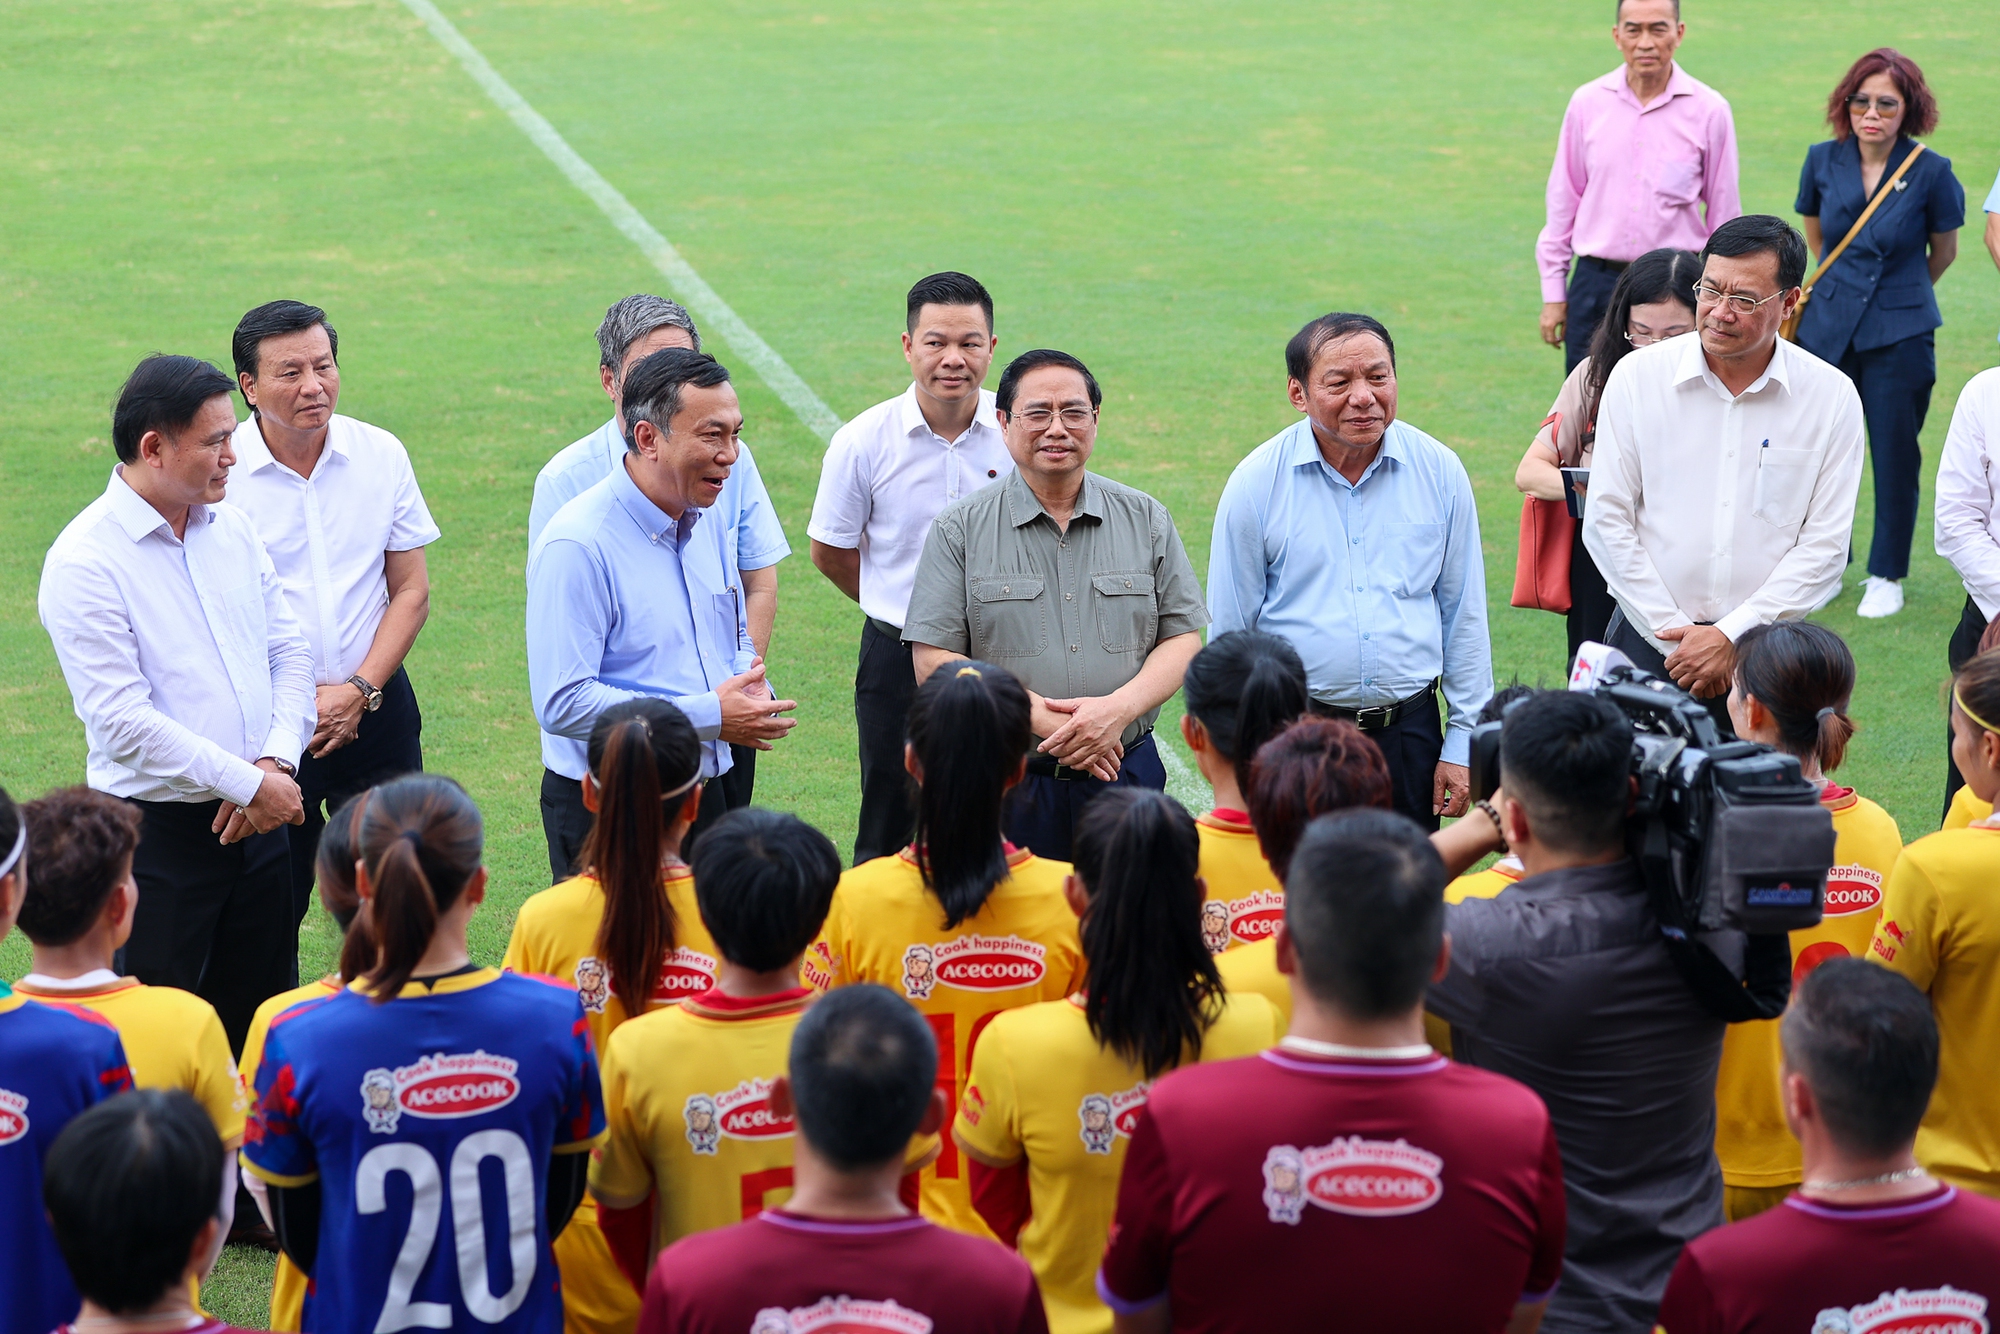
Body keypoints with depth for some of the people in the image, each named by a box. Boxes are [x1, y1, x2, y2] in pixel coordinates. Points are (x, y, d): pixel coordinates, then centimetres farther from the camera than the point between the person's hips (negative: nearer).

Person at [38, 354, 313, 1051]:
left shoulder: (232, 527, 8)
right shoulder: (85, 561, -14)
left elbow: (289, 651, 9)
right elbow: (122, 719, -19)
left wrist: (277, 762, -8)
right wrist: (248, 785, -17)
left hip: (257, 821, 6)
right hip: (158, 833, -6)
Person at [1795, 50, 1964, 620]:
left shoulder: (1930, 172, -11)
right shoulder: (1823, 161, -3)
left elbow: (1943, 252, 6)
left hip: (1899, 336, -2)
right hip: (1828, 329, 2)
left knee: (1894, 455, 4)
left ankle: (1887, 575, 19)